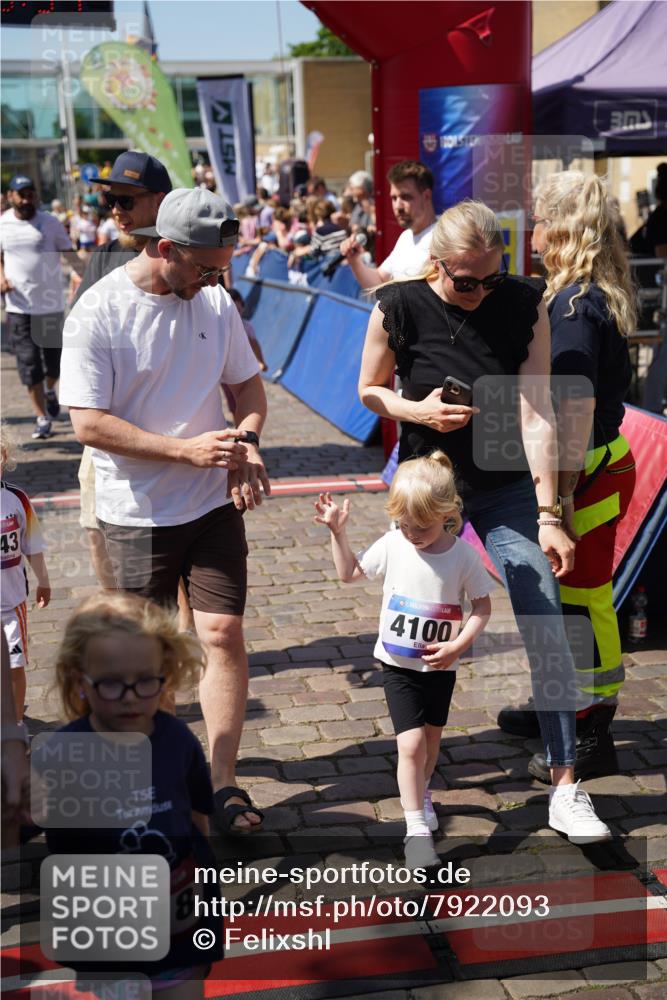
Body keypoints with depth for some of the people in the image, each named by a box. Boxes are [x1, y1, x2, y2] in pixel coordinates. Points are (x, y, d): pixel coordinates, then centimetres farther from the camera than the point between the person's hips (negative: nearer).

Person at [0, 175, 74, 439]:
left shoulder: (50, 223, -3)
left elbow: (70, 254, -1)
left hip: (51, 305, -1)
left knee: (53, 361, 8)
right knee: (29, 365, -1)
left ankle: (50, 391, 42)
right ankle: (42, 418, 8)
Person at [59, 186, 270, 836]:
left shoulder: (214, 302, 3)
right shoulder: (97, 313, -12)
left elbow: (247, 383, 14)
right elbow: (88, 423, -16)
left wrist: (246, 443, -7)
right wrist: (187, 449, -21)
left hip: (214, 505, 3)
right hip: (136, 514, -3)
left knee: (223, 635, -5)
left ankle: (222, 783, 6)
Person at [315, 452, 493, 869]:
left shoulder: (464, 555, -15)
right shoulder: (393, 545, -10)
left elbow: (482, 605, -6)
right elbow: (350, 572, 4)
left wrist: (458, 645, -18)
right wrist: (338, 531, -7)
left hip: (440, 665, 1)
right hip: (398, 663, -1)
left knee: (432, 735, 20)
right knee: (411, 743, -10)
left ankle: (420, 794, 48)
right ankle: (417, 829, -3)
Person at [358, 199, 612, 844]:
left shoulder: (525, 306, -11)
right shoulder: (398, 308, -12)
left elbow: (536, 413, -14)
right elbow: (369, 390, 2)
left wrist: (548, 516, -17)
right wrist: (416, 411, -20)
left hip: (509, 488, 0)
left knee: (548, 633, -6)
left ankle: (565, 789, 4)